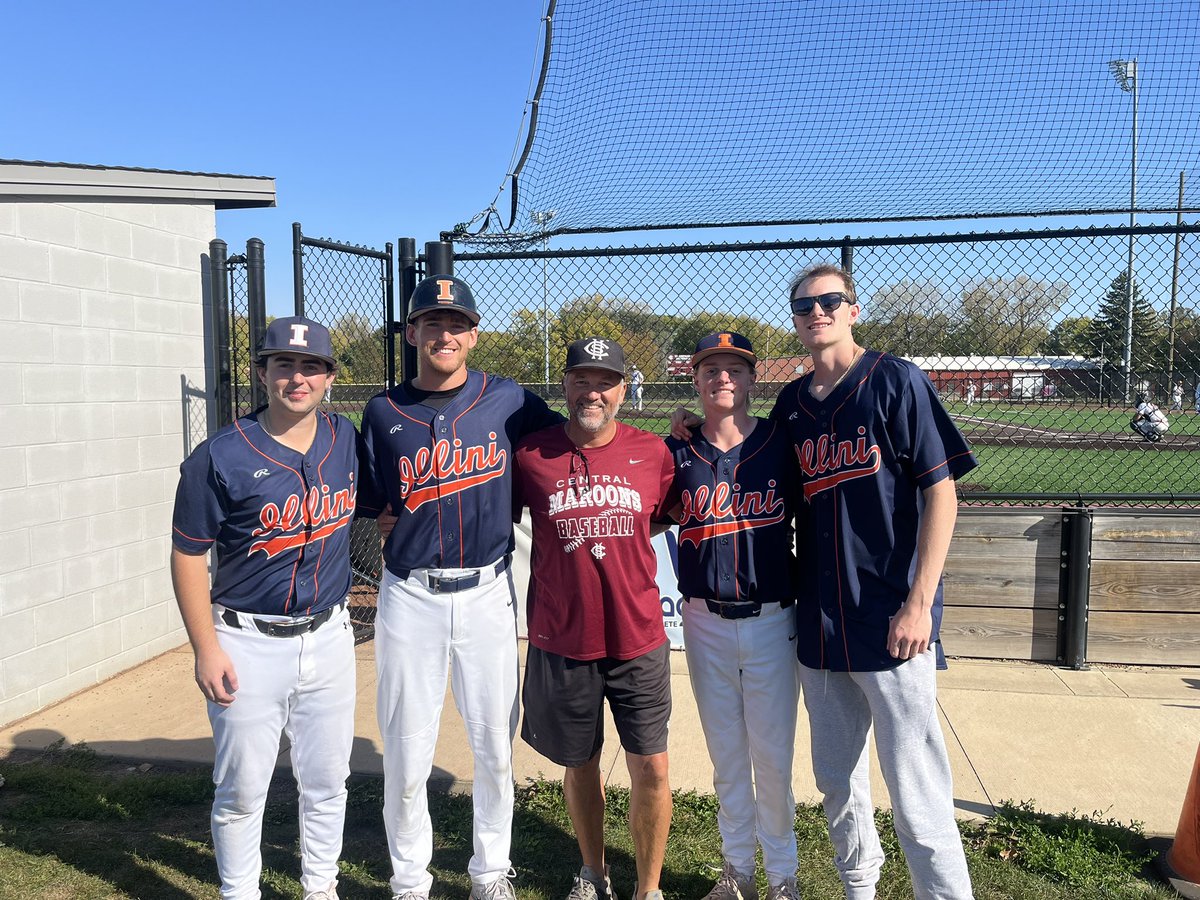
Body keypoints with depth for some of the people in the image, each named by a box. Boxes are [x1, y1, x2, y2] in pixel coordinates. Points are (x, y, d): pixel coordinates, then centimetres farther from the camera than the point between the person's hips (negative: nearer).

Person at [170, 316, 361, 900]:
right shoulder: (220, 457, -12)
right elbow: (187, 555, -8)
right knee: (242, 788, 9)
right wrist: (206, 649, -11)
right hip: (249, 644, -3)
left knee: (326, 780, 17)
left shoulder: (348, 441, 0)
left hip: (329, 637, 4)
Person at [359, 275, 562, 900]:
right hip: (410, 596, 0)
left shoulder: (508, 401, 0)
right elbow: (375, 510, 7)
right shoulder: (384, 412, 3)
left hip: (487, 593, 0)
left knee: (495, 744, 10)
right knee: (406, 749, 7)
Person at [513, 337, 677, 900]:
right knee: (579, 764, 17)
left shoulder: (653, 453, -2)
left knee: (651, 768, 4)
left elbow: (672, 516, 14)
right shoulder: (530, 453, -5)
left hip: (638, 640, 0)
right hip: (561, 642, 0)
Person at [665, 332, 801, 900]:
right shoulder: (678, 454, 1)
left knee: (773, 757, 6)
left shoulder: (783, 444, -3)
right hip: (706, 623, 2)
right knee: (726, 756, 13)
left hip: (772, 621, -1)